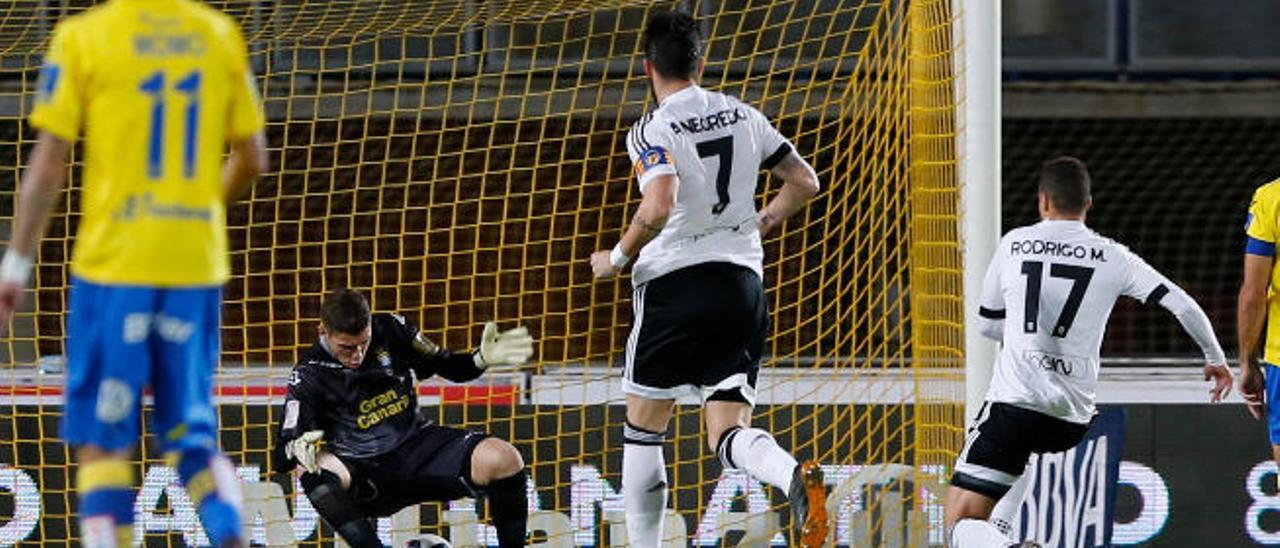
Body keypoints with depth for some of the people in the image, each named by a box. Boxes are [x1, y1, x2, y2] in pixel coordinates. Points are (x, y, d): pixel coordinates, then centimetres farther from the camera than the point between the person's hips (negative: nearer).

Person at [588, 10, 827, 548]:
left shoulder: (652, 131, -9)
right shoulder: (743, 116, 9)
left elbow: (659, 206, -25)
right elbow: (804, 181, 15)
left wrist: (617, 258, -9)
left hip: (675, 281, -5)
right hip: (744, 281, 5)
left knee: (643, 427, 11)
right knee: (728, 433, 1)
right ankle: (795, 477, -31)